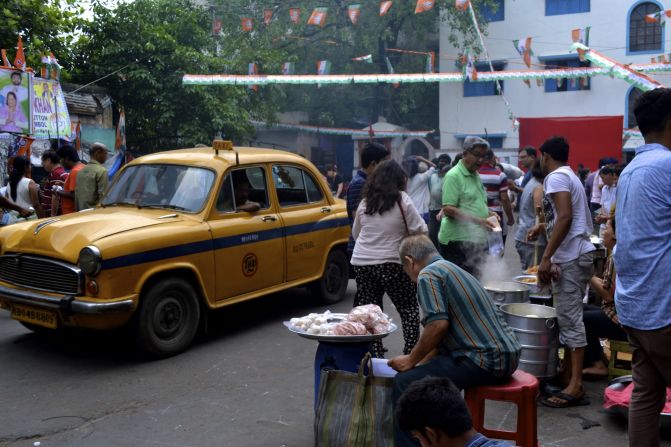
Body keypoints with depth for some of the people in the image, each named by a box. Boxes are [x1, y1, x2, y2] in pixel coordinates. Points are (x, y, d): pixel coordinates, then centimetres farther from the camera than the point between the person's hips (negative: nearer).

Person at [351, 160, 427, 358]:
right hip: (392, 263, -4)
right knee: (409, 309, 9)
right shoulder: (402, 199, -5)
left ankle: (375, 356, 7)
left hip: (362, 262, 4)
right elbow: (419, 230, -3)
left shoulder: (365, 202, 8)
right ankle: (411, 353, 5)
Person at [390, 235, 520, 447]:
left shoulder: (427, 274, -7)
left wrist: (411, 361, -6)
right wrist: (420, 362, 35)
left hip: (484, 359, -10)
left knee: (404, 383, -7)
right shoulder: (452, 268, 22)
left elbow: (438, 325, -19)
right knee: (429, 371, 28)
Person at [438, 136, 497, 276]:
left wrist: (487, 214, 9)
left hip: (476, 240, 9)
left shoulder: (476, 175, 17)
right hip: (457, 240, -9)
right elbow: (448, 210, -18)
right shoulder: (453, 176, -11)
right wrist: (476, 220, -23)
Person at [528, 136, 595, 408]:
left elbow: (565, 217, -22)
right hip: (579, 253, 10)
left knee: (570, 319, -10)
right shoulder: (571, 177, 21)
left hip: (569, 257, -10)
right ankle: (568, 372, 20)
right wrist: (543, 227, 42)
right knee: (570, 317, 13)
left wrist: (546, 257, -24)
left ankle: (575, 386, -9)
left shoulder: (556, 177, -10)